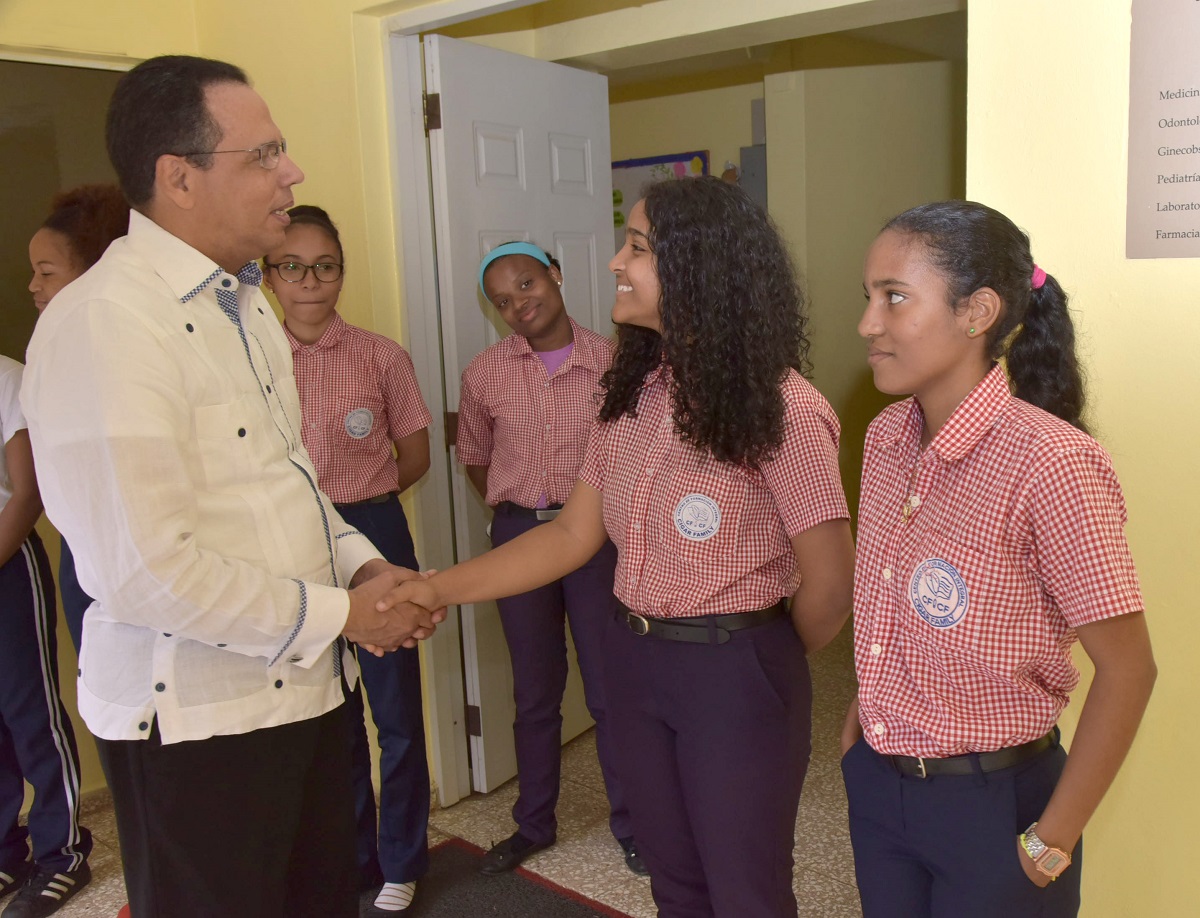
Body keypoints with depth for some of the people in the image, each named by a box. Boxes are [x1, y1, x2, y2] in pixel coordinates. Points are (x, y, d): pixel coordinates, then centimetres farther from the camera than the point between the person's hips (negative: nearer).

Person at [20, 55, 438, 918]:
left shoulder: (244, 301, 11)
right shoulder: (105, 321, -21)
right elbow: (146, 572, -26)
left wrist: (362, 564, 1)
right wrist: (339, 614, -17)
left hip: (299, 684, 8)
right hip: (196, 718, -8)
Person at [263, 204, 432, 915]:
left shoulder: (381, 356, -3)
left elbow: (415, 455, 4)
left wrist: (356, 501, -1)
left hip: (373, 535, -2)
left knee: (395, 706, 7)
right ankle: (350, 859, 35)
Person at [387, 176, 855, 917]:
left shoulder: (781, 407, -17)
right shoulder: (633, 392, 3)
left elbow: (829, 583, -14)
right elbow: (574, 534, 3)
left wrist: (765, 661, 3)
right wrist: (439, 588, -5)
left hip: (735, 676, -6)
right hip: (633, 660, 6)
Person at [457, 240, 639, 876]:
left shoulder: (611, 363, -6)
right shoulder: (485, 373, 1)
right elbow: (474, 455, 14)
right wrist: (511, 513, 11)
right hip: (519, 535, 2)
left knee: (610, 687, 6)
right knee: (535, 691, 14)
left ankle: (630, 825, 25)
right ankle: (534, 823, 32)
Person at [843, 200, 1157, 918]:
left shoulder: (1048, 462, -23)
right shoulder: (887, 439, -2)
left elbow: (1127, 673, -18)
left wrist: (1050, 845, -13)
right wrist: (868, 715, 7)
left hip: (992, 804, -6)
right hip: (875, 781, 6)